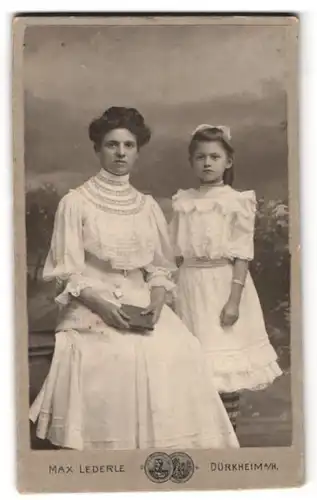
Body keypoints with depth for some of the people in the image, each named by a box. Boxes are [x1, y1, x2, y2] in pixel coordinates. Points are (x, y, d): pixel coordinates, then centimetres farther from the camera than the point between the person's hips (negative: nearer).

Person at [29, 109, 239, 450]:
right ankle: (110, 444, -8)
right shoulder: (75, 203, -2)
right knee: (121, 358, -29)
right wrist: (100, 303, -18)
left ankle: (169, 445, -2)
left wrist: (156, 303, -6)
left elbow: (160, 267, 13)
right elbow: (66, 273, -3)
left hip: (142, 304, 4)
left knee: (180, 353, -19)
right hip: (92, 308, -3)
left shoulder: (148, 206, 11)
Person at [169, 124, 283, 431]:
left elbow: (242, 255, -9)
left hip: (223, 285, -3)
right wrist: (172, 292, 7)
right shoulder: (183, 202, 7)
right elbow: (176, 253, 10)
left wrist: (234, 299, -15)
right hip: (191, 288, 3)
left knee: (226, 365, 2)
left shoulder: (237, 202, -5)